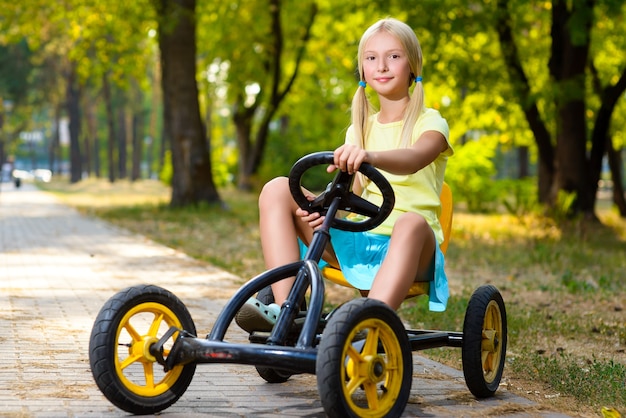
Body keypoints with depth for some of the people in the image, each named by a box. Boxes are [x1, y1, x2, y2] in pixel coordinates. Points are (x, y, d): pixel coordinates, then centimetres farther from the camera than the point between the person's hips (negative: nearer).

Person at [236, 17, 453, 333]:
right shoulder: (360, 129, 19)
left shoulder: (429, 123, 2)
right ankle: (285, 310, -28)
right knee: (277, 189, -11)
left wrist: (370, 156, -46)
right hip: (356, 241, 5)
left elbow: (415, 158, -23)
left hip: (405, 247, -5)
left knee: (412, 222, -41)